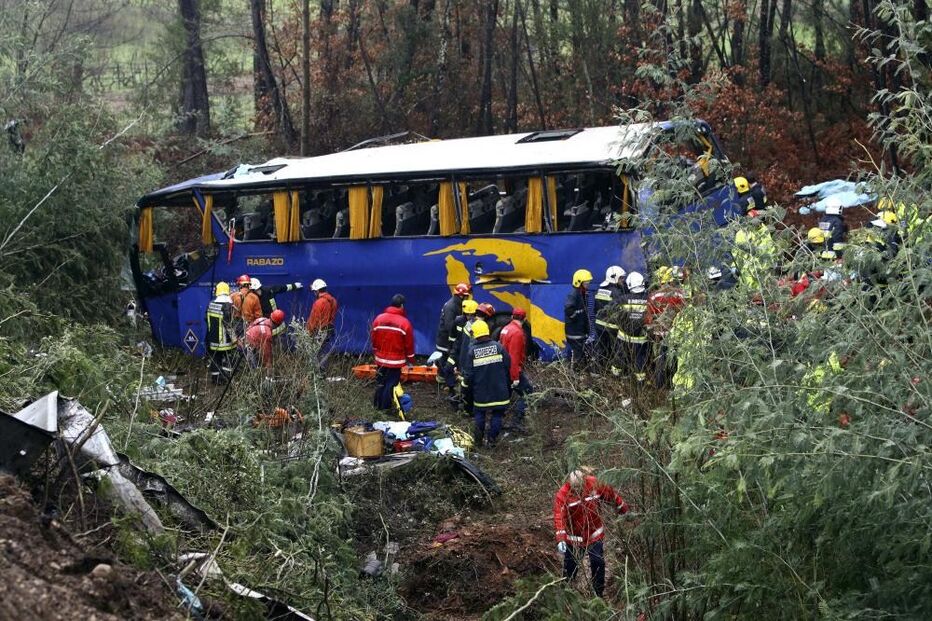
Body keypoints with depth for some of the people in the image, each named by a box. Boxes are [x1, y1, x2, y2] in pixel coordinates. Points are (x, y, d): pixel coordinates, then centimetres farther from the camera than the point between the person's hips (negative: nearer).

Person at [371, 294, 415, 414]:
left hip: (380, 359, 4)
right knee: (391, 383, 4)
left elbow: (374, 340, 9)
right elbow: (409, 344, -6)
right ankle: (386, 407, 7)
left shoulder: (379, 319, -1)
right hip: (396, 360, -4)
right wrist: (410, 359, 7)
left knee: (380, 382, 16)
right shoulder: (404, 323, -14)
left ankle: (377, 405, 25)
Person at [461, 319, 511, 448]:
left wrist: (466, 385, 10)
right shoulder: (498, 347, -6)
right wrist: (508, 386, 13)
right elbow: (508, 366, 0)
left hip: (480, 392, 0)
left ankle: (478, 440, 18)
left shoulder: (471, 351, -8)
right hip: (499, 391, 0)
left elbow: (468, 374, -7)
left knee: (479, 414, 15)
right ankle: (492, 440, 13)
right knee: (497, 415, 11)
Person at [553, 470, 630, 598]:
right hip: (574, 538, -2)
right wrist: (560, 539, -40)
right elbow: (559, 517, -30)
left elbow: (611, 495, 1)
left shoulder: (595, 484, -16)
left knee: (598, 563, 7)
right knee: (571, 565, 9)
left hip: (595, 534, 2)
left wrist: (623, 509, 15)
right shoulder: (562, 495, -23)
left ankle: (598, 593, 23)